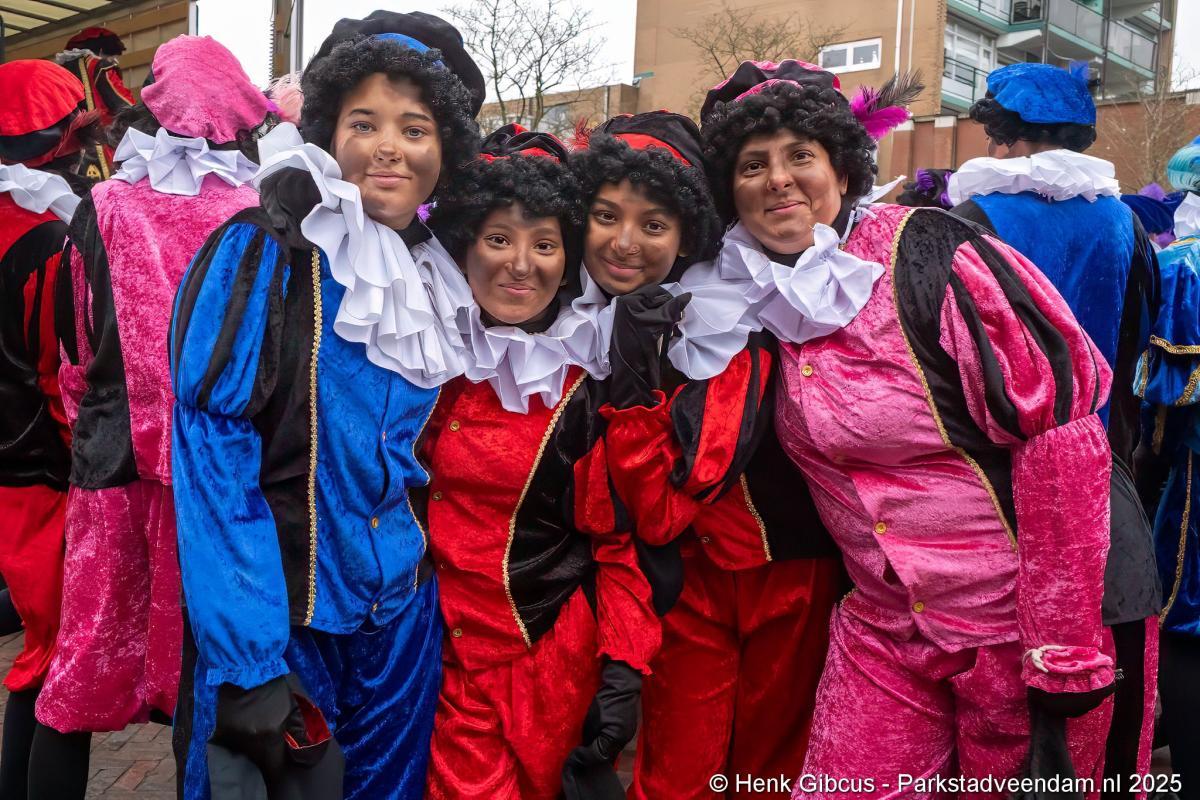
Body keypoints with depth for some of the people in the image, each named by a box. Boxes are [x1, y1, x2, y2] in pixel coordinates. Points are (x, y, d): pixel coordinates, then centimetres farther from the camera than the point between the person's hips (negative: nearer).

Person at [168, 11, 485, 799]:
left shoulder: (439, 274, 5)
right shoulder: (264, 251, -13)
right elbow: (212, 451, -19)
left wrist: (437, 566, 9)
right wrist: (245, 662, -22)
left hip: (403, 615, 6)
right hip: (272, 620, -5)